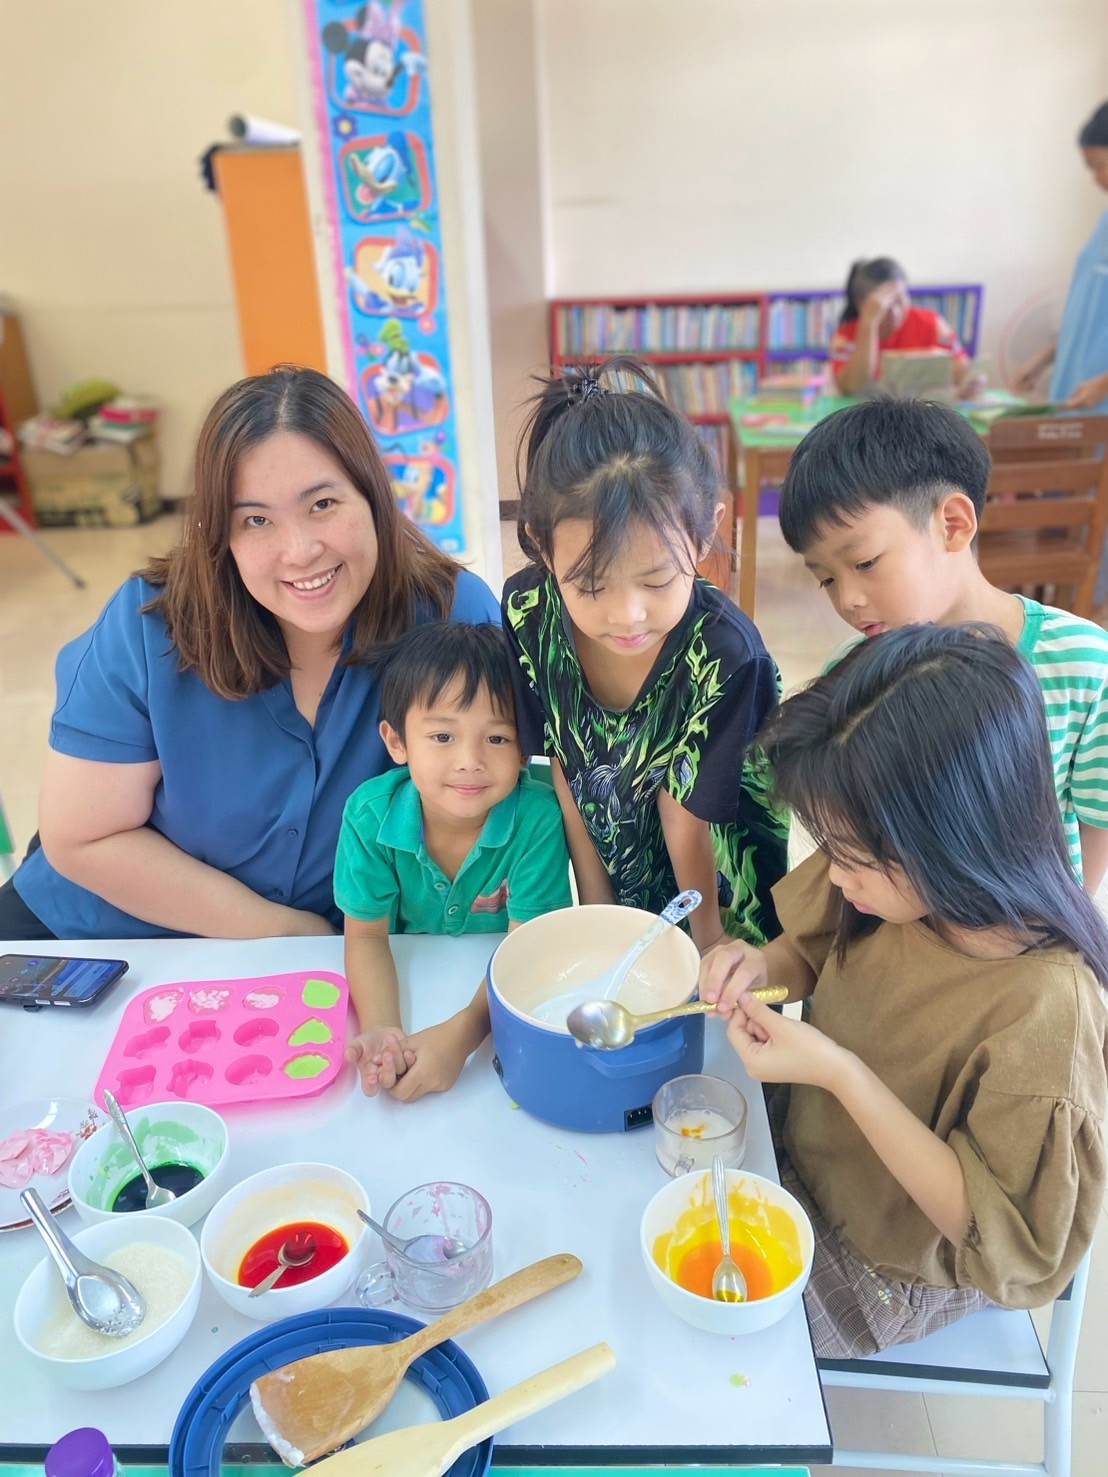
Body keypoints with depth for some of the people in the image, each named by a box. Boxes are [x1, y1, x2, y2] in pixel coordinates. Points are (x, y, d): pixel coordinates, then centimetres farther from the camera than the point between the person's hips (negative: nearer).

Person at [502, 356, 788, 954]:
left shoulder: (725, 654, -32)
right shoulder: (528, 611, -22)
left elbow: (685, 819, -19)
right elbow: (563, 771, -10)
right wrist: (598, 915, -3)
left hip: (720, 892, -3)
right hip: (615, 881, 3)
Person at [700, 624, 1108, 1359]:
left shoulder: (1045, 1008, -36)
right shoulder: (892, 884, -18)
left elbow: (1006, 1239, -27)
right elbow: (821, 951, 3)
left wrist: (840, 1072, -36)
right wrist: (763, 965, -21)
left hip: (882, 1264, -5)